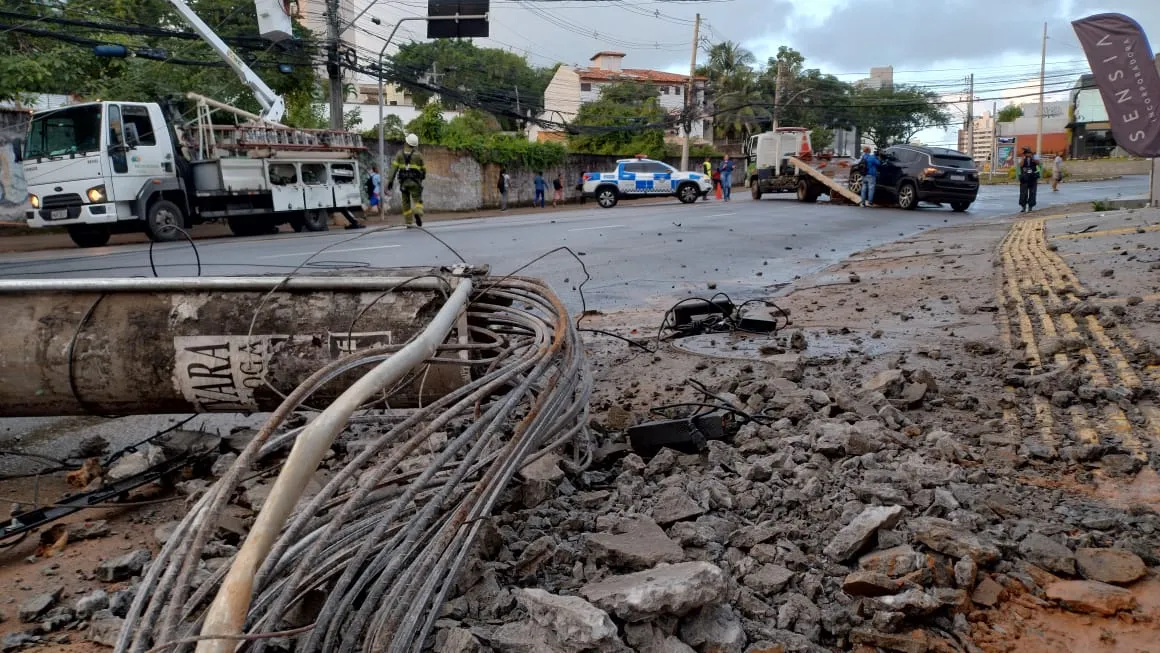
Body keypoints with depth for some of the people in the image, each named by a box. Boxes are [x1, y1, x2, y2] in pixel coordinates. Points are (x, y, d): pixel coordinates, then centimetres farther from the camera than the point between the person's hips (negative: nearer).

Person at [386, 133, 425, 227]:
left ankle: (408, 223, 11)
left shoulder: (400, 153, 5)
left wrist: (390, 180, -5)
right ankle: (417, 213, -31)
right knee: (418, 201, 2)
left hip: (404, 181, 2)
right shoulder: (418, 155, 1)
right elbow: (423, 169, 10)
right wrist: (423, 176, 32)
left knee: (406, 202, 13)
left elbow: (394, 167, -4)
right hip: (415, 181, -2)